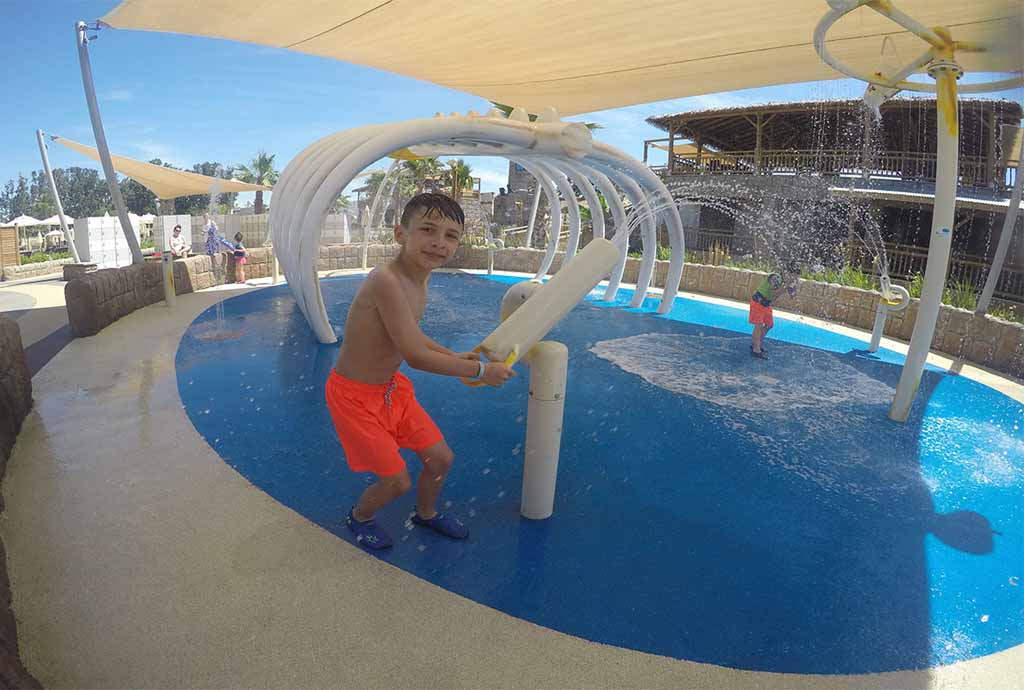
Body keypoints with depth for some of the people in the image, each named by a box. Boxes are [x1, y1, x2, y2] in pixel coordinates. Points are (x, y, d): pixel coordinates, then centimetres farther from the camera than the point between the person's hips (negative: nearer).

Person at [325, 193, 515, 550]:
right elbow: (415, 357, -31)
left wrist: (453, 356, 8)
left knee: (441, 458, 14)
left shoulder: (419, 280, -2)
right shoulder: (386, 280, -32)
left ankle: (426, 514, 45)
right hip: (354, 396, -8)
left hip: (392, 387, 8)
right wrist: (480, 370, -21)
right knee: (397, 481, 2)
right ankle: (359, 517, 37)